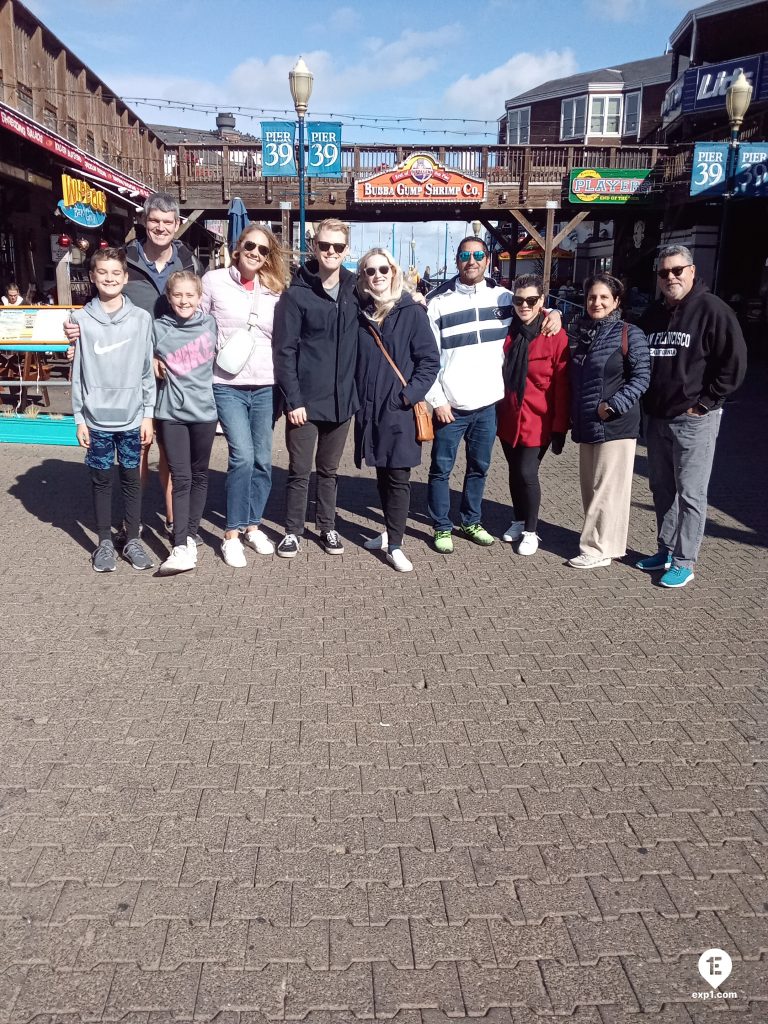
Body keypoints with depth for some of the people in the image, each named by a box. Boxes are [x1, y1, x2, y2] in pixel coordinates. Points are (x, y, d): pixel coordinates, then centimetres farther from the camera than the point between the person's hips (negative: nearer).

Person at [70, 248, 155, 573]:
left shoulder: (141, 318, 0)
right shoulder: (81, 319, 0)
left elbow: (148, 370, 2)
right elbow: (77, 372, 1)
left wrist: (148, 414, 0)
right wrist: (79, 418, -1)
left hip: (132, 417, 0)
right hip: (96, 418, 0)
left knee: (131, 478, 9)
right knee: (101, 479, 8)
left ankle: (133, 540, 20)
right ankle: (105, 542, 19)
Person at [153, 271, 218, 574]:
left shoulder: (210, 324, 1)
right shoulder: (158, 328, -2)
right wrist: (153, 364, -3)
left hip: (204, 411, 2)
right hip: (171, 413, -2)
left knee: (199, 475, 11)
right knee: (181, 479, -7)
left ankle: (190, 536, 23)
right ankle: (181, 548, -9)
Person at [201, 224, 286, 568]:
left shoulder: (274, 291, 10)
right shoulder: (214, 281, 0)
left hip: (265, 387, 4)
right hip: (227, 386, -4)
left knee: (262, 461, 6)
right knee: (243, 456, -14)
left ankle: (252, 525, 24)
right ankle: (232, 534, 0)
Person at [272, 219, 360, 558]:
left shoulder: (354, 291, 5)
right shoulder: (297, 294, -7)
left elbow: (360, 344, 14)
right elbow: (285, 351, -10)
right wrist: (293, 400, -15)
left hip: (342, 399, 4)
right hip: (306, 401, -4)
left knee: (329, 470, 16)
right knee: (300, 471, 5)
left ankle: (327, 527, 29)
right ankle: (293, 531, 20)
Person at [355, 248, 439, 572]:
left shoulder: (412, 312, -5)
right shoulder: (360, 314, 8)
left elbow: (429, 360, -6)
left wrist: (410, 395, -15)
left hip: (400, 410, -4)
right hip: (369, 409, 4)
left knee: (397, 476, -1)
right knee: (382, 474, 14)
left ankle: (395, 545, 5)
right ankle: (392, 531, 30)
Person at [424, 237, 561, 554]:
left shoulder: (503, 296, 6)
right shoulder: (439, 301, -3)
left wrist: (553, 313, 1)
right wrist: (437, 400, -11)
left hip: (488, 403, 4)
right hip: (450, 405, -3)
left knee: (479, 467, 15)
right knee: (441, 468, 4)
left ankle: (471, 522, 31)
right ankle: (442, 527, 19)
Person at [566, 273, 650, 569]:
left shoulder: (629, 334, -7)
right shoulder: (577, 331, 11)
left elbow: (641, 377, -10)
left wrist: (614, 405, -18)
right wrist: (571, 414, 11)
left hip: (615, 425, -7)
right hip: (585, 423, 7)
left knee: (607, 488, -2)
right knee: (590, 486, 13)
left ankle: (599, 548, 6)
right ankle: (599, 542, 25)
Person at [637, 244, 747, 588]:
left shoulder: (712, 310, -9)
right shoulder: (653, 314, 13)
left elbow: (734, 363, -11)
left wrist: (705, 402, -12)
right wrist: (648, 402, 11)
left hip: (694, 419, -7)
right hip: (657, 418, 7)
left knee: (690, 493, -2)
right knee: (661, 488, 14)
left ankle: (683, 563, 5)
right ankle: (665, 550, 27)